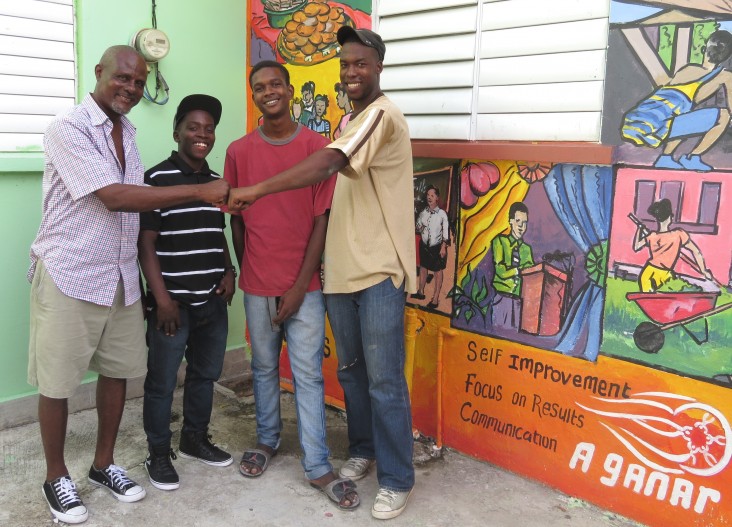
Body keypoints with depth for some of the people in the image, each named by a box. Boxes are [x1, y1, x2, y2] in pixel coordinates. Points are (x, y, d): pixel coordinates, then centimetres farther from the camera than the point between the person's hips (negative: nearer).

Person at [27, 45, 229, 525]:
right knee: (57, 381, 6)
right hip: (69, 275, -7)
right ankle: (57, 477, 24)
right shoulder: (68, 128, -14)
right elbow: (114, 197, -24)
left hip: (121, 276, 7)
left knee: (118, 370, 12)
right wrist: (199, 192, -26)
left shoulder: (127, 131, 10)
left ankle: (104, 464, 30)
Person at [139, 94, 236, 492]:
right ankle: (158, 454, 21)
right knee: (161, 381, 5)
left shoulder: (217, 182, 10)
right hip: (172, 301, -6)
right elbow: (145, 243, -11)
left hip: (213, 300, 6)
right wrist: (162, 298, -15)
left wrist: (229, 272, 5)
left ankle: (195, 439, 35)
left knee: (205, 374, 16)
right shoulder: (156, 179, -9)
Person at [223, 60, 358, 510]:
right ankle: (268, 440, 35)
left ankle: (318, 465, 11)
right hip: (257, 285, 2)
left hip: (304, 284, -2)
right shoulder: (239, 152, 2)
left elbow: (322, 219, -7)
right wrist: (248, 274, 9)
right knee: (265, 367, 16)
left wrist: (301, 284, -10)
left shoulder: (316, 146, -5)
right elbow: (236, 220, 8)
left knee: (309, 373, 2)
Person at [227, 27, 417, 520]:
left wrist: (259, 190, -33)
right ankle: (363, 449, 35)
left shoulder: (382, 114, -13)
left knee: (385, 380, -2)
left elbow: (327, 163, -28)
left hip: (379, 269, -9)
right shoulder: (353, 120, 18)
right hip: (343, 268, 9)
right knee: (351, 370, 17)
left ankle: (397, 479, 12)